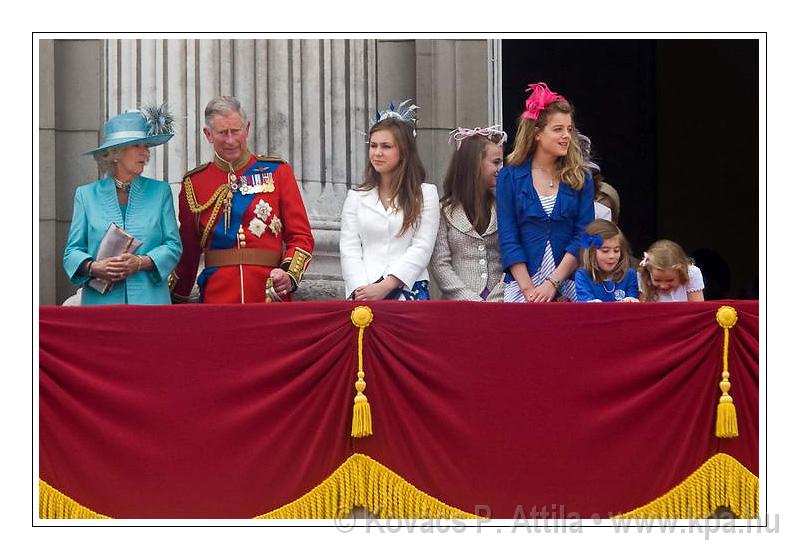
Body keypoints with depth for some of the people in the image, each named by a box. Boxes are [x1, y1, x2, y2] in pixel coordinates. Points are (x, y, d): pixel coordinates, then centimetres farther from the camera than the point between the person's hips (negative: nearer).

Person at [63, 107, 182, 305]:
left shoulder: (159, 192, 11)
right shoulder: (87, 194, 10)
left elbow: (173, 246, 5)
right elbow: (72, 252, 8)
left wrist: (141, 263, -12)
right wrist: (93, 267, -13)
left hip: (150, 299, 0)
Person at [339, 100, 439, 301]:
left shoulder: (425, 194, 9)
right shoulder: (356, 197, 17)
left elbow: (421, 249, 0)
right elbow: (349, 249, 9)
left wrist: (386, 286, -10)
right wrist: (360, 290, -8)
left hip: (408, 290, -2)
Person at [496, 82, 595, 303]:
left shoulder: (581, 179, 9)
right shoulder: (510, 177, 5)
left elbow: (583, 237, 1)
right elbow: (508, 240, 0)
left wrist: (553, 283, -10)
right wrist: (529, 289, -11)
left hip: (569, 287, 1)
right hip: (521, 284, -1)